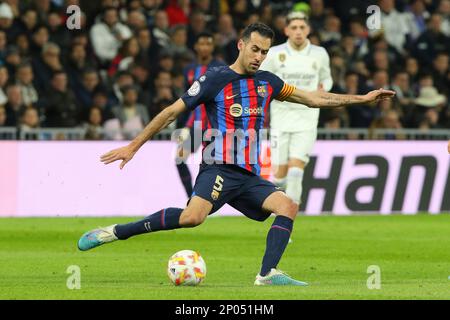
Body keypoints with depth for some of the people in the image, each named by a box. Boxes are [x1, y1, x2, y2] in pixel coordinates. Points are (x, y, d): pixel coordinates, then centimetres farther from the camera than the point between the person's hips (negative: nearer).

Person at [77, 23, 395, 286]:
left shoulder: (267, 82, 16)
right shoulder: (215, 79, -2)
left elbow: (314, 98, 22)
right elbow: (171, 112, 1)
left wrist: (363, 98, 19)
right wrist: (133, 147, -1)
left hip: (249, 176, 7)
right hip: (220, 168, -7)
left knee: (288, 206, -14)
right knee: (193, 216, -31)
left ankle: (268, 274, -21)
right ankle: (115, 232, -24)